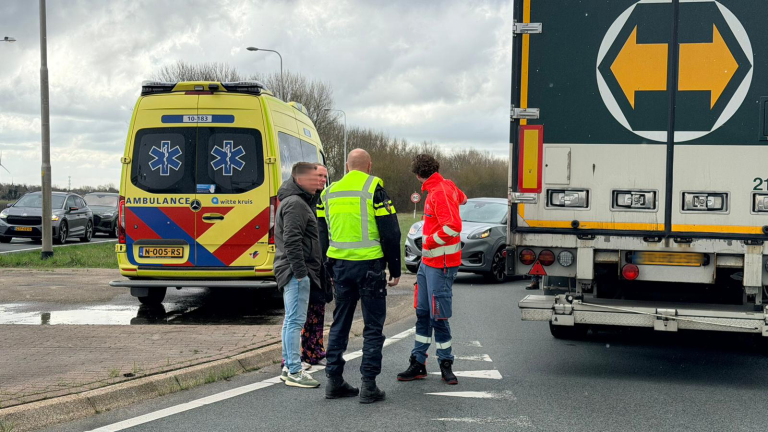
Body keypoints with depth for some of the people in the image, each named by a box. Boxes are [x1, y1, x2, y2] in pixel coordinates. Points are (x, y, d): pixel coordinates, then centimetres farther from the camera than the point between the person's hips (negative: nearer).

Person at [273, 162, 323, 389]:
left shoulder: (297, 202, 21)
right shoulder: (295, 203, -14)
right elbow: (292, 240, -22)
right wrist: (300, 270, -23)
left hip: (294, 271, 11)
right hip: (296, 271, -11)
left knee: (291, 320, 16)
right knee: (296, 320, -10)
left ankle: (290, 367, 24)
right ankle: (294, 372, -9)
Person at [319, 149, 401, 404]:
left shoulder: (329, 192, 12)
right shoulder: (374, 188, -6)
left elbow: (321, 236, 17)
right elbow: (390, 232, -8)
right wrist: (395, 269, 0)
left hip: (340, 265, 5)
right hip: (369, 265, -5)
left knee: (339, 324, 14)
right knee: (373, 327, 2)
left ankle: (334, 381, 16)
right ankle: (369, 386, 1)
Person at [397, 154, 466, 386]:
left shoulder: (439, 193, -18)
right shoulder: (446, 186, 10)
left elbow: (453, 227, -28)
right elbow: (461, 198, 32)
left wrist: (429, 243, -15)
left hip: (441, 264, -10)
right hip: (428, 261, 10)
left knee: (438, 316, -4)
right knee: (423, 313, 10)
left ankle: (446, 364, 9)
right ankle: (418, 363, 15)